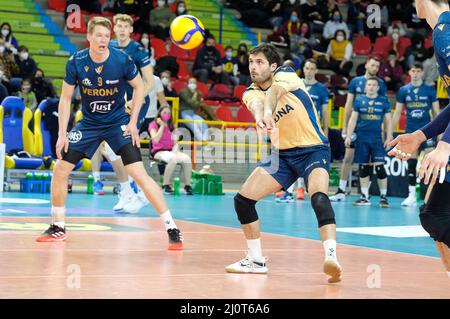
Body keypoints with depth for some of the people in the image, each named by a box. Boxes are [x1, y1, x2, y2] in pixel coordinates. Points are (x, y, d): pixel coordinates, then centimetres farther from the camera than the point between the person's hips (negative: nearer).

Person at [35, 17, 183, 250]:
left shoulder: (122, 60, -18)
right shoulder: (76, 62, -13)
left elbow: (139, 87, -2)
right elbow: (65, 99, -3)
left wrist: (133, 121, -8)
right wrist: (62, 134, -8)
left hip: (118, 123, -3)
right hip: (89, 123, 3)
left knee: (140, 174, -15)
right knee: (60, 169, -2)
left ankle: (172, 229, -9)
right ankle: (58, 228, 17)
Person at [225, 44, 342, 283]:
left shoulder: (285, 74, -11)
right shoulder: (250, 93, -1)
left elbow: (275, 89, -36)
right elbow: (256, 104, -28)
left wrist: (268, 111, -60)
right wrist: (259, 115, -54)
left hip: (313, 149, -6)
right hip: (282, 153, 6)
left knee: (319, 197, -32)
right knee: (242, 199, -2)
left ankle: (331, 257, -43)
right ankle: (256, 260, 13)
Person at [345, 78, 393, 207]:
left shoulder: (383, 101, 5)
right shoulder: (359, 100, 7)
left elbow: (388, 120, 7)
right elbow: (353, 119, 8)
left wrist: (389, 137, -2)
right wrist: (348, 136, 1)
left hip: (377, 139, -2)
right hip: (362, 138, 2)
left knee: (380, 167, -8)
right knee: (363, 168, 6)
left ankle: (383, 196, 0)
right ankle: (364, 197, 13)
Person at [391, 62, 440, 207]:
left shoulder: (430, 89, 1)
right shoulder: (403, 90, 5)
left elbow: (436, 112, 4)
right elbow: (397, 113, 8)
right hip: (411, 131, 2)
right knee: (411, 164, 5)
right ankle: (411, 196, 11)